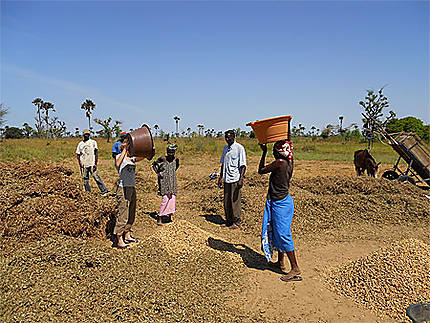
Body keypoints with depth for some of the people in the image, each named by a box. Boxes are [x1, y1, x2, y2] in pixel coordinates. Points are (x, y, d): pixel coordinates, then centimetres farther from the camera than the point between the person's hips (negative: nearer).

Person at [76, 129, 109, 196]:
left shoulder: (93, 142, 4)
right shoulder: (80, 144, 13)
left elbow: (96, 153, -1)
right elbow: (78, 154, 15)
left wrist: (95, 163, -9)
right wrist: (80, 163, 0)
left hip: (92, 164, -3)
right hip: (84, 165, 4)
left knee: (96, 177, -10)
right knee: (85, 179, 6)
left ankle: (104, 191, -8)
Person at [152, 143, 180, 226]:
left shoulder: (176, 159, 3)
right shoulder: (163, 159, -8)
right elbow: (154, 164, 4)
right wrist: (157, 173, -2)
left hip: (173, 181, 4)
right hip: (164, 181, -4)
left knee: (173, 198, 1)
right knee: (165, 199, -13)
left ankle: (169, 216, 15)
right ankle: (159, 217, -4)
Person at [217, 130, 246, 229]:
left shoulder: (239, 148, -7)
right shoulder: (225, 148, 13)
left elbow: (243, 165, -11)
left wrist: (241, 179, -19)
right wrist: (220, 177, 16)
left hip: (235, 179, -6)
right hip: (226, 179, 6)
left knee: (235, 201, -1)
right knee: (226, 201, 10)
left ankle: (236, 222, 10)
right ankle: (229, 221, 22)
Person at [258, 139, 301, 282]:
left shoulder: (280, 162, -21)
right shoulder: (289, 162, 3)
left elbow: (261, 170, -10)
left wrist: (264, 152, -1)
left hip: (280, 203, -9)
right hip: (281, 201, 9)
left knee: (283, 234, -4)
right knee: (277, 232, 19)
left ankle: (295, 270, 4)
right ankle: (281, 262, 32)